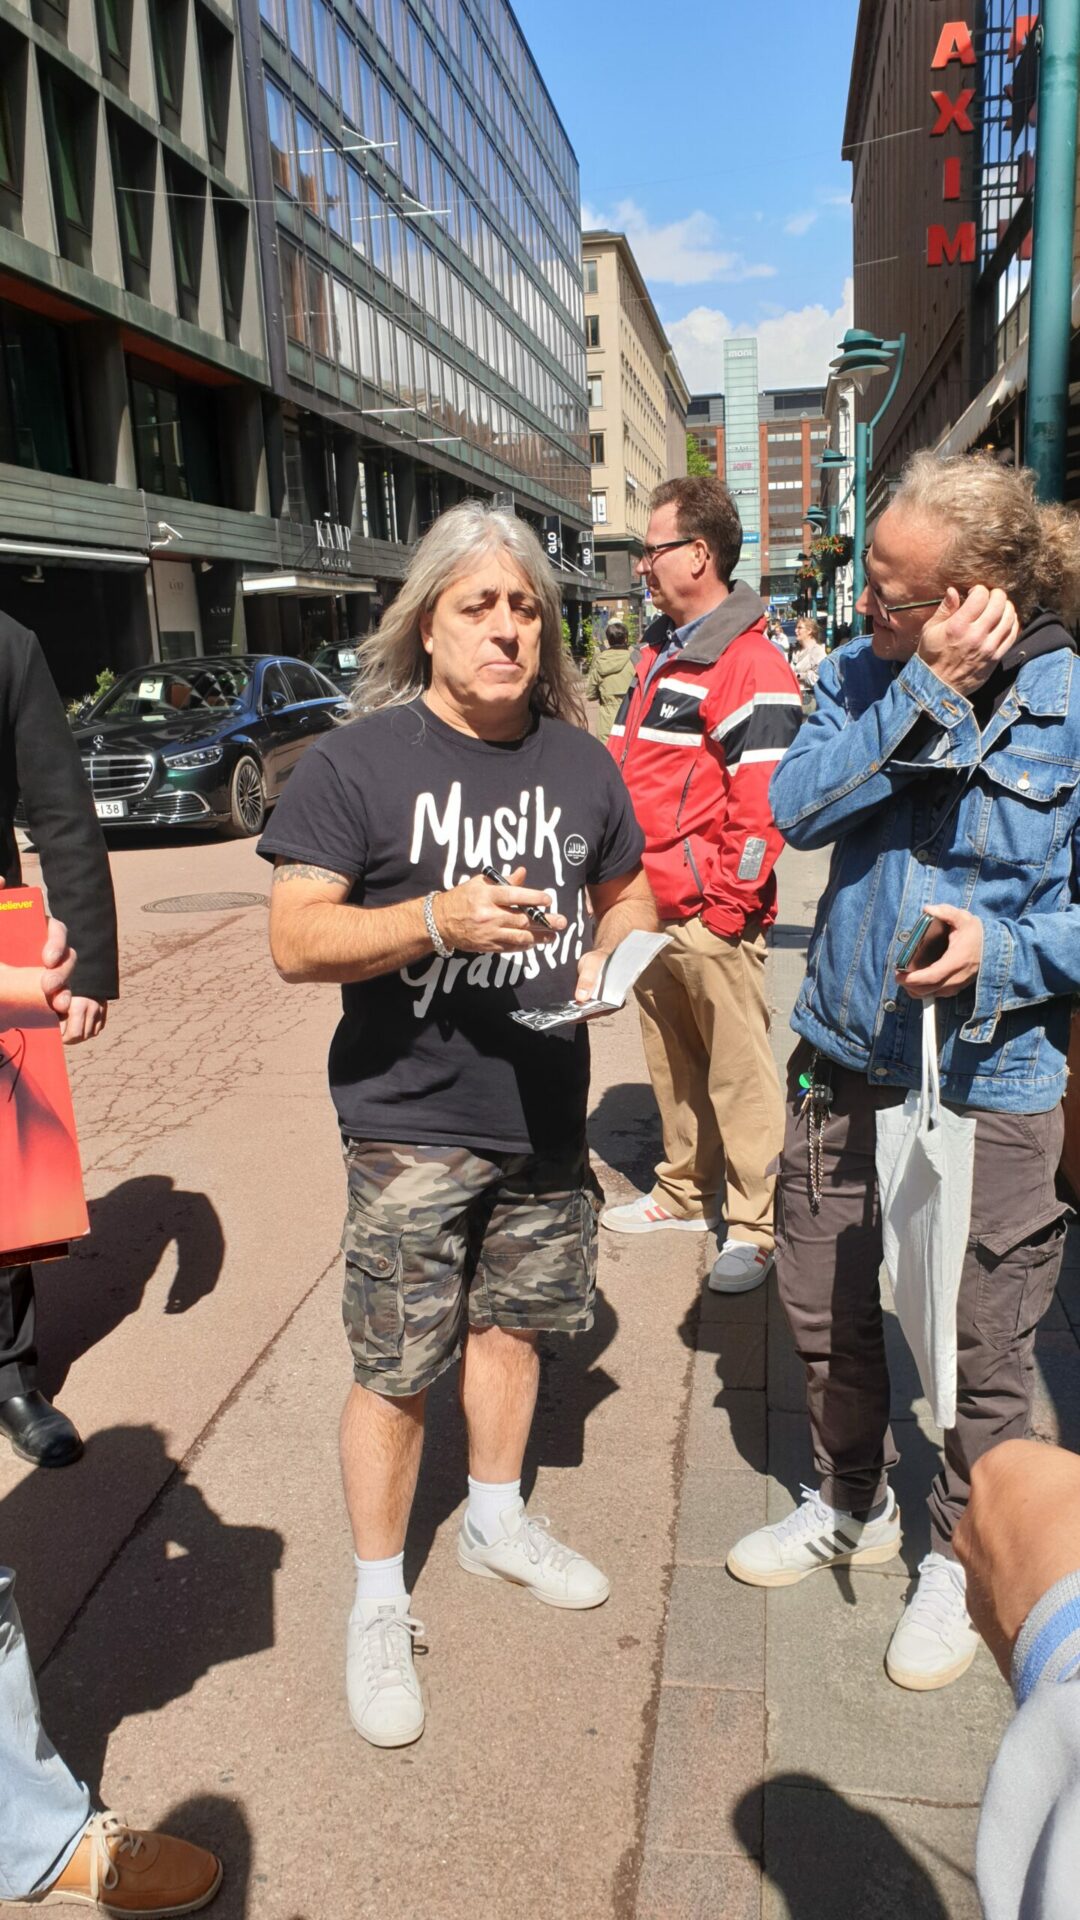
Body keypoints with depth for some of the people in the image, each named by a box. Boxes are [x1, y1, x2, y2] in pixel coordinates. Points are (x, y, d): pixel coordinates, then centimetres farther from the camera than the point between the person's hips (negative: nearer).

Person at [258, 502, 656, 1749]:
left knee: (510, 1319, 21)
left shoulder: (580, 760, 5)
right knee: (395, 1369, 4)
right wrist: (438, 918, -31)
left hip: (546, 1111, 5)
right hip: (412, 1123, -5)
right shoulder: (359, 760, -11)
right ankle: (378, 1607, 25)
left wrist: (613, 955, -5)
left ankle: (496, 1521, 45)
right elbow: (296, 940, -16)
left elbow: (627, 892, 18)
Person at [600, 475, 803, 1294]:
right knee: (672, 1066, 19)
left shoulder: (751, 667, -14)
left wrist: (728, 905, -15)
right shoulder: (660, 653, 15)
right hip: (650, 912, 8)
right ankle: (685, 1192, 34)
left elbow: (765, 804, -18)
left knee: (739, 1076, 3)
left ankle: (755, 1227, 15)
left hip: (713, 918, -8)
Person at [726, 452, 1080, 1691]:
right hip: (841, 1062, 4)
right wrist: (930, 693, -22)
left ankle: (961, 1555, 38)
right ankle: (852, 1506, 45)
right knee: (825, 1312, 19)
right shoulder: (863, 671, 0)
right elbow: (796, 809, -15)